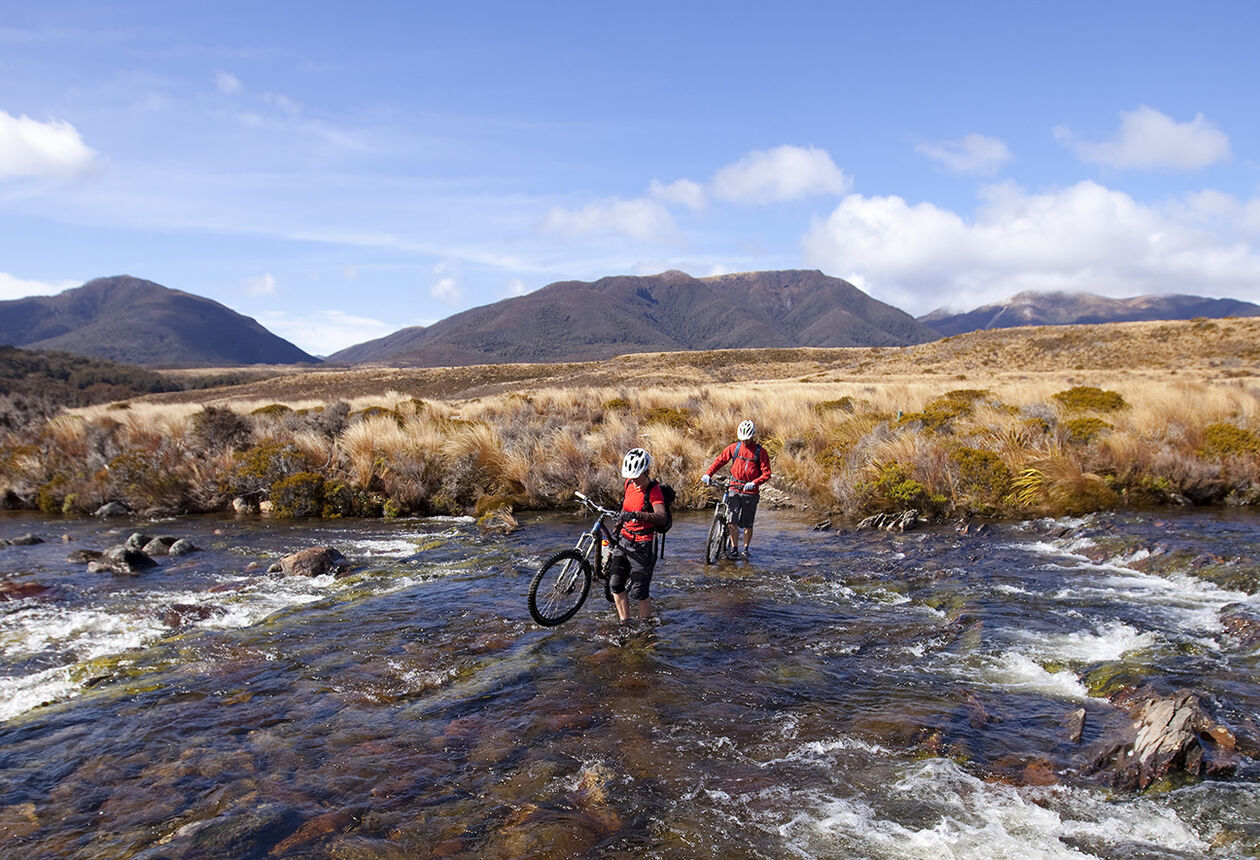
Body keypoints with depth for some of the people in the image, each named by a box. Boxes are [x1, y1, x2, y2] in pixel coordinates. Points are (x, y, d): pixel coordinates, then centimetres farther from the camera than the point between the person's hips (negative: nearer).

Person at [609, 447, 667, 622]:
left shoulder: (654, 490, -18)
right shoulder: (630, 483, 3)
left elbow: (661, 517, -35)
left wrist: (636, 515, -47)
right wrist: (619, 523, 28)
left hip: (643, 545, -7)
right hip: (625, 540, 7)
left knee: (639, 592, -4)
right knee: (615, 584, 5)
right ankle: (625, 623, 19)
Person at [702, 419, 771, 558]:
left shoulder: (760, 451, -5)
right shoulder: (734, 447, 3)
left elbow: (766, 473, -7)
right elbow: (720, 460, 7)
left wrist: (754, 483, -23)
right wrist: (708, 474, -6)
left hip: (750, 492, -1)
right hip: (735, 489, 1)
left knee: (747, 524, 6)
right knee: (733, 521, -8)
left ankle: (745, 549, 24)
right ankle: (734, 548, 6)